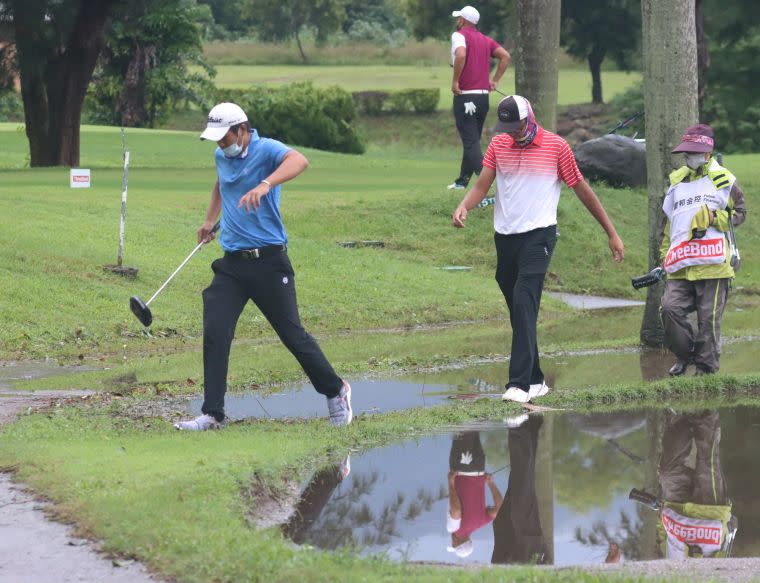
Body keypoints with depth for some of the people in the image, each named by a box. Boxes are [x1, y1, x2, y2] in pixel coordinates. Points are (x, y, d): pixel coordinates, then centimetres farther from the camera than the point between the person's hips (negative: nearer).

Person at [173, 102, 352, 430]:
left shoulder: (266, 150, -13)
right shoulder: (221, 156, 10)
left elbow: (299, 161, -36)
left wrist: (264, 185, -50)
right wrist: (211, 218, 34)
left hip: (268, 259, -6)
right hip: (232, 262, 6)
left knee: (293, 335, 0)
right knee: (214, 335, -8)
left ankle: (335, 392, 21)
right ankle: (212, 413, -4)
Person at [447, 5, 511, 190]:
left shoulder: (459, 35, -6)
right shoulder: (485, 40, 15)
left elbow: (461, 55, -26)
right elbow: (506, 56, 7)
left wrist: (455, 81, -17)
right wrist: (494, 80, 8)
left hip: (465, 97, -7)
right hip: (483, 96, 7)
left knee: (471, 142, -10)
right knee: (472, 139, 19)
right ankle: (462, 180, 27)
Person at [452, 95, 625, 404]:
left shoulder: (556, 146, -3)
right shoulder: (498, 145, 8)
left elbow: (582, 190, 4)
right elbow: (481, 185, 2)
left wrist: (611, 233, 6)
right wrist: (463, 207, -21)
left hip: (538, 235, -5)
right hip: (504, 237, 5)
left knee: (524, 304, -18)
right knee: (519, 311, 9)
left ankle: (520, 384, -23)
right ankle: (536, 380, 18)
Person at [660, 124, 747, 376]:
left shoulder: (723, 180, 4)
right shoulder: (676, 182, 20)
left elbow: (740, 213, 6)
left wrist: (712, 217, -10)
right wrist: (664, 254, 22)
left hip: (713, 264, -4)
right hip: (680, 267, 4)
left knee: (708, 318, -3)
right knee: (671, 308, -12)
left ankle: (707, 367, 8)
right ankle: (684, 355, 9)